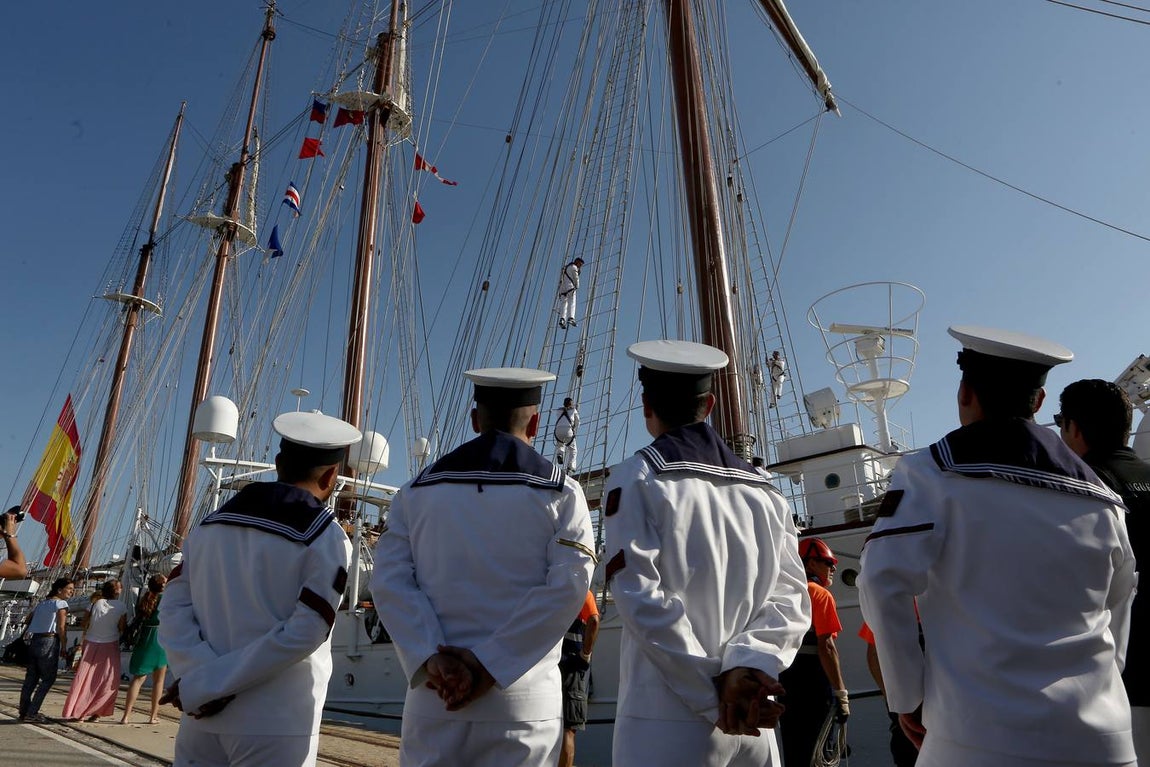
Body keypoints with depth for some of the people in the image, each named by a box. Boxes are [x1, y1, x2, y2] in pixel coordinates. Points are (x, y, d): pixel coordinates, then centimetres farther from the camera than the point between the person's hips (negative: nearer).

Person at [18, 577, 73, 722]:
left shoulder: (41, 604, 18)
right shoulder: (61, 603, -6)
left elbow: (28, 621, 19)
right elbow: (61, 627, -13)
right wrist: (64, 647, -8)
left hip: (34, 641, 8)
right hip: (49, 642, -8)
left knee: (31, 678, 13)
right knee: (48, 679, 0)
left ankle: (23, 711, 18)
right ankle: (32, 713, -1)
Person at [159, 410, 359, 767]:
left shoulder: (211, 524, 8)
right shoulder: (327, 539, -8)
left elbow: (173, 608, 1)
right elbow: (304, 634, -17)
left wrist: (201, 681, -9)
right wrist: (204, 686, -13)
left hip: (203, 718, 5)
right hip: (275, 727, -4)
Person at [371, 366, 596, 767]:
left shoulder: (418, 489, 7)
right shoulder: (560, 492, -1)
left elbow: (390, 582, -3)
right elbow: (567, 587, -12)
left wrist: (432, 660, -10)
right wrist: (488, 666, -12)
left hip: (434, 695, 2)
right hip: (524, 702, -2)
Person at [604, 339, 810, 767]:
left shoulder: (637, 479, -5)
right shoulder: (762, 489, 10)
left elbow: (640, 597, -14)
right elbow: (791, 596, 1)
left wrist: (713, 696, -10)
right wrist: (748, 665, -11)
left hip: (668, 718, -4)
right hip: (750, 723, 5)